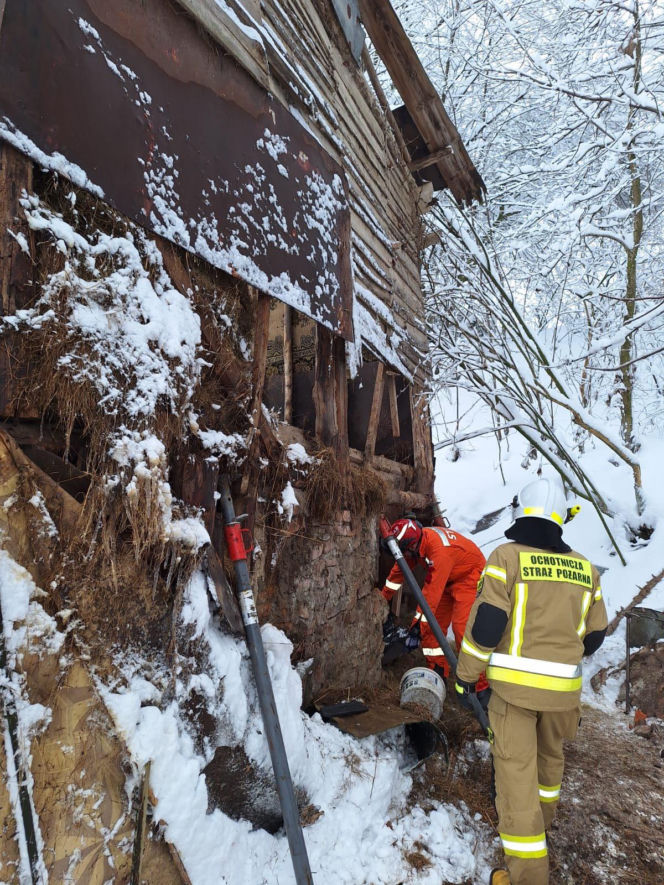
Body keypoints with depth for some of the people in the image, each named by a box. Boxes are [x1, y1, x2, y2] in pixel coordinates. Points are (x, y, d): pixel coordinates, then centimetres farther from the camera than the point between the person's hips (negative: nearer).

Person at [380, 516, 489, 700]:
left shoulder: (439, 550, -39)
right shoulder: (414, 542, -14)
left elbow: (431, 592, -37)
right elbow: (399, 569, 1)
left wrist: (417, 627, -32)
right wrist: (383, 598, 9)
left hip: (469, 576, -8)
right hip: (448, 580, 8)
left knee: (462, 627, -19)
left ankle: (480, 687, -8)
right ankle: (438, 673, 17)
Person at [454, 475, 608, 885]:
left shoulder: (507, 557, -13)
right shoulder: (584, 568, 2)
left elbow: (486, 622, -17)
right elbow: (595, 633, 11)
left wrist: (466, 673, -4)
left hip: (513, 682, -5)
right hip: (563, 687, 5)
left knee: (516, 768, 7)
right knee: (550, 752, 28)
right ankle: (543, 814, 51)